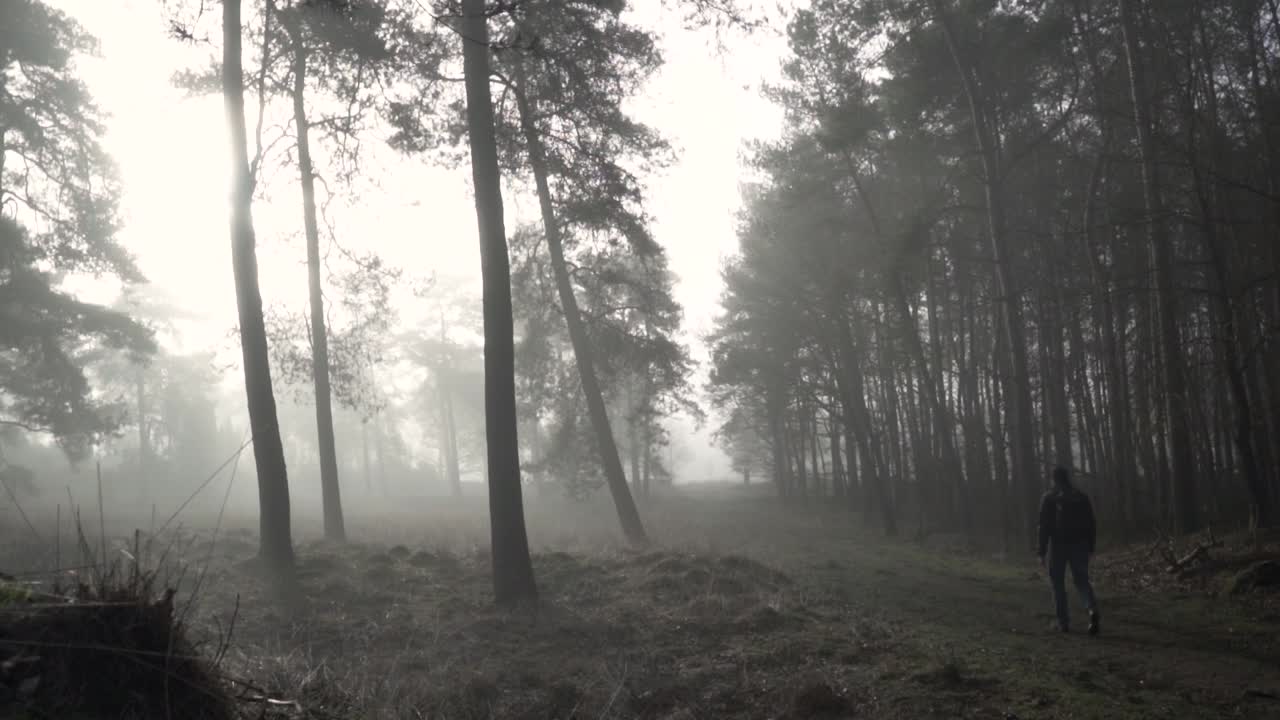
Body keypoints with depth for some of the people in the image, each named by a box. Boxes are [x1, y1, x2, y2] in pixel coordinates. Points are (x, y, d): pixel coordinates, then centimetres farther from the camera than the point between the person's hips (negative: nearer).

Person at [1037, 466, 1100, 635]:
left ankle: (1064, 622, 7)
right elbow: (1091, 524, 6)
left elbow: (1044, 527, -7)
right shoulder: (1082, 497, 7)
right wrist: (1090, 547, 12)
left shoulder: (1049, 498, -4)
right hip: (1080, 545, 3)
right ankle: (1093, 609, -17)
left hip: (1057, 545, -3)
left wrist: (1042, 552, -5)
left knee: (1058, 583, 8)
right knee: (1081, 580, 10)